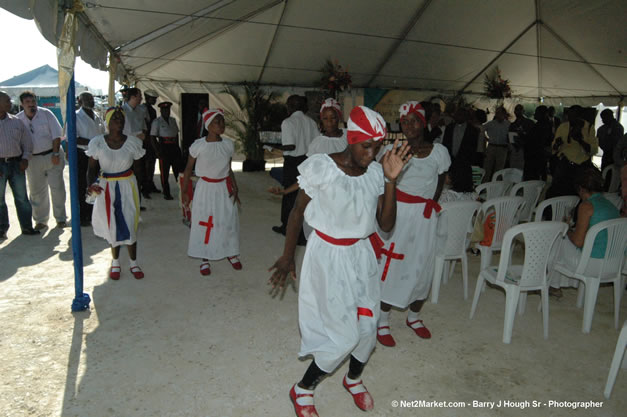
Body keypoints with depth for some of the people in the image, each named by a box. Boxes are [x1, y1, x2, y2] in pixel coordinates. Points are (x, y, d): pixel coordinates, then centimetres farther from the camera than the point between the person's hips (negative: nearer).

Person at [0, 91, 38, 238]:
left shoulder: (16, 121, 8)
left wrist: (25, 159, -1)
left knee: (22, 197, 6)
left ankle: (27, 227, 13)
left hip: (16, 163, 3)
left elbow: (27, 140, 11)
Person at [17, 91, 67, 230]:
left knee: (57, 188, 1)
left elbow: (56, 135, -5)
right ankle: (41, 220, 20)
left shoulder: (46, 114, -4)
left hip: (52, 156, -2)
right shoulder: (18, 119, 1)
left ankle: (61, 218, 13)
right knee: (36, 191, 8)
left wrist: (55, 154, -11)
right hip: (33, 159, 2)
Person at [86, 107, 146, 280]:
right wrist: (92, 184, -21)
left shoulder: (132, 143, -6)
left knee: (129, 225, 3)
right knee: (112, 226, 10)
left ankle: (133, 263, 21)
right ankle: (115, 262, 30)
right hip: (106, 188, 0)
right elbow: (92, 168, -3)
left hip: (127, 187, 0)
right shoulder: (97, 143, -8)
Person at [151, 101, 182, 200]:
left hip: (174, 148, 5)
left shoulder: (173, 120, 13)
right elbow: (152, 137, -6)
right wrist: (157, 150, -12)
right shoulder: (157, 122, -3)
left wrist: (177, 146, 9)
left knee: (178, 169, 6)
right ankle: (166, 193, 8)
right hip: (164, 148, -5)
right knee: (164, 172, 0)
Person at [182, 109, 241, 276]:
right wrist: (184, 192, -1)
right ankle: (205, 259, 21)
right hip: (206, 188, -2)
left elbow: (229, 169, 7)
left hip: (224, 188, 3)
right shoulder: (198, 145, -14)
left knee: (229, 221, 6)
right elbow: (188, 169, -3)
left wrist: (235, 188, -2)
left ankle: (231, 253, 27)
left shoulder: (228, 144, -4)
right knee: (204, 222, 4)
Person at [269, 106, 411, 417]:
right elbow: (297, 212, -6)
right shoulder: (321, 168, -17)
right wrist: (288, 257, -2)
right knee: (344, 335, -3)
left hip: (361, 256, 5)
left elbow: (386, 225, -6)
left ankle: (353, 379, 44)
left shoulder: (375, 172, -4)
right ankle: (302, 390, 23)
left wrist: (391, 181, -15)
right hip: (327, 256, -5)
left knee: (367, 327, 12)